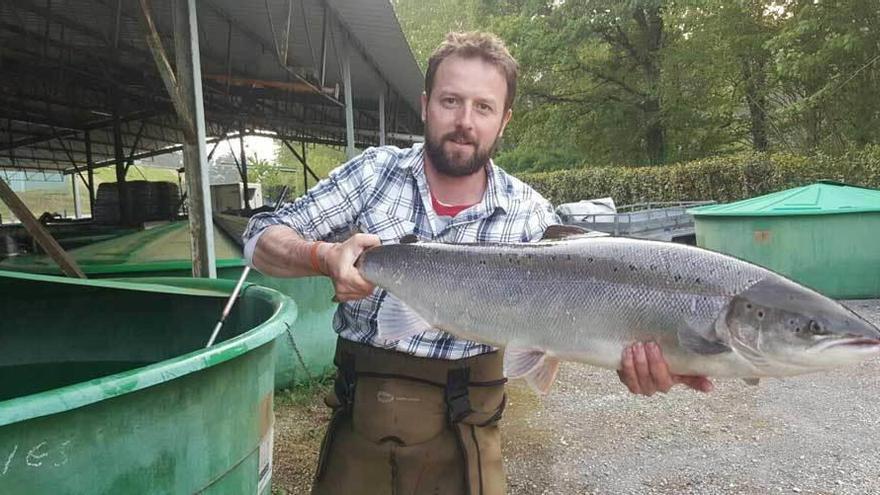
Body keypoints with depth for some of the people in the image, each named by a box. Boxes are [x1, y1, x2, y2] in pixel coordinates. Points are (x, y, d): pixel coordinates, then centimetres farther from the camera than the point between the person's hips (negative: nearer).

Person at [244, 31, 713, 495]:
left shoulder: (530, 215, -8)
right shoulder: (374, 170, -6)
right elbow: (261, 237, -6)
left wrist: (625, 352, -40)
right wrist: (326, 256, -28)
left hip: (461, 436, -1)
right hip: (359, 422, 1)